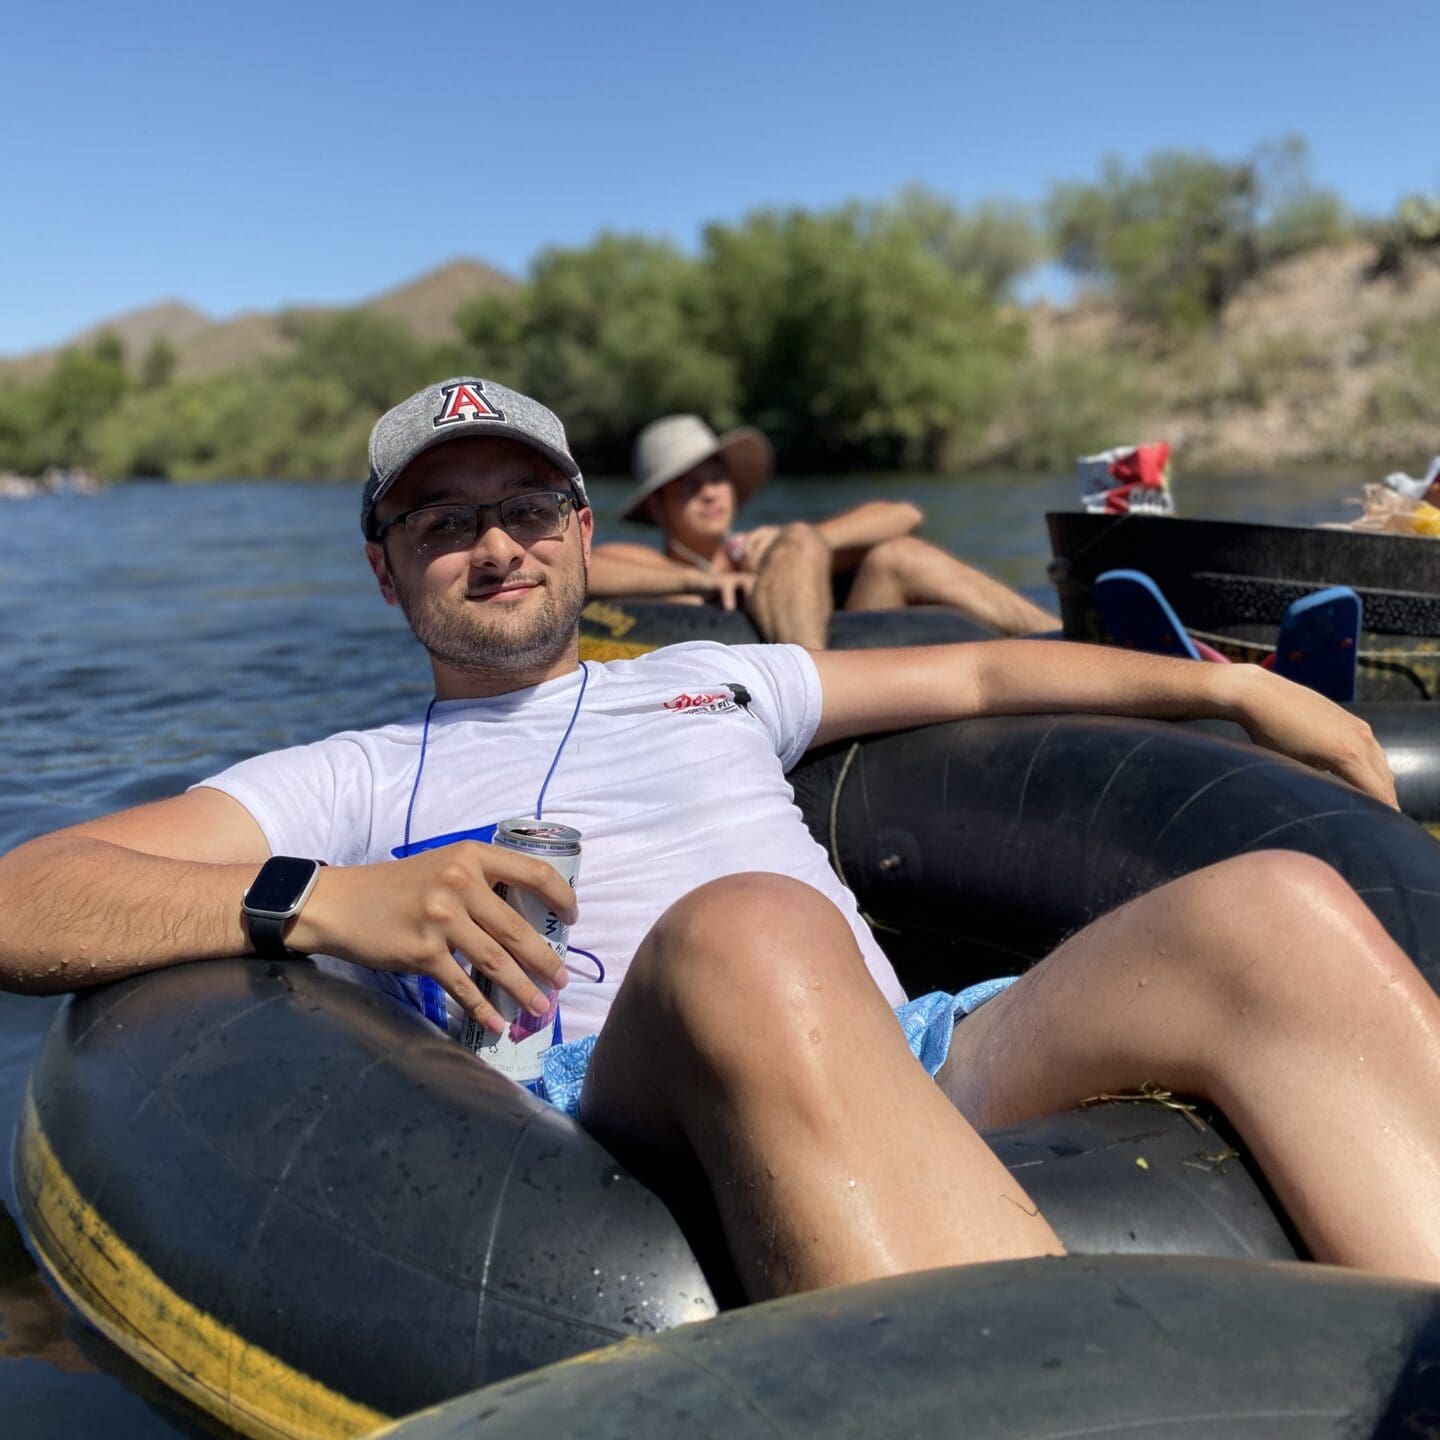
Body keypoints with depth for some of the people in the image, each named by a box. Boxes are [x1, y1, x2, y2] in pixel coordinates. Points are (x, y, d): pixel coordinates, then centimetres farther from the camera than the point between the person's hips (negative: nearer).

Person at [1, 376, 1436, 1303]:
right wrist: (325, 901, -11)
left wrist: (1233, 683, 29)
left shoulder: (710, 681, 33)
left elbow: (976, 673, 37)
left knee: (1279, 912, -21)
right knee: (751, 930, -38)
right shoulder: (353, 782, 21)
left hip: (921, 1082, 4)